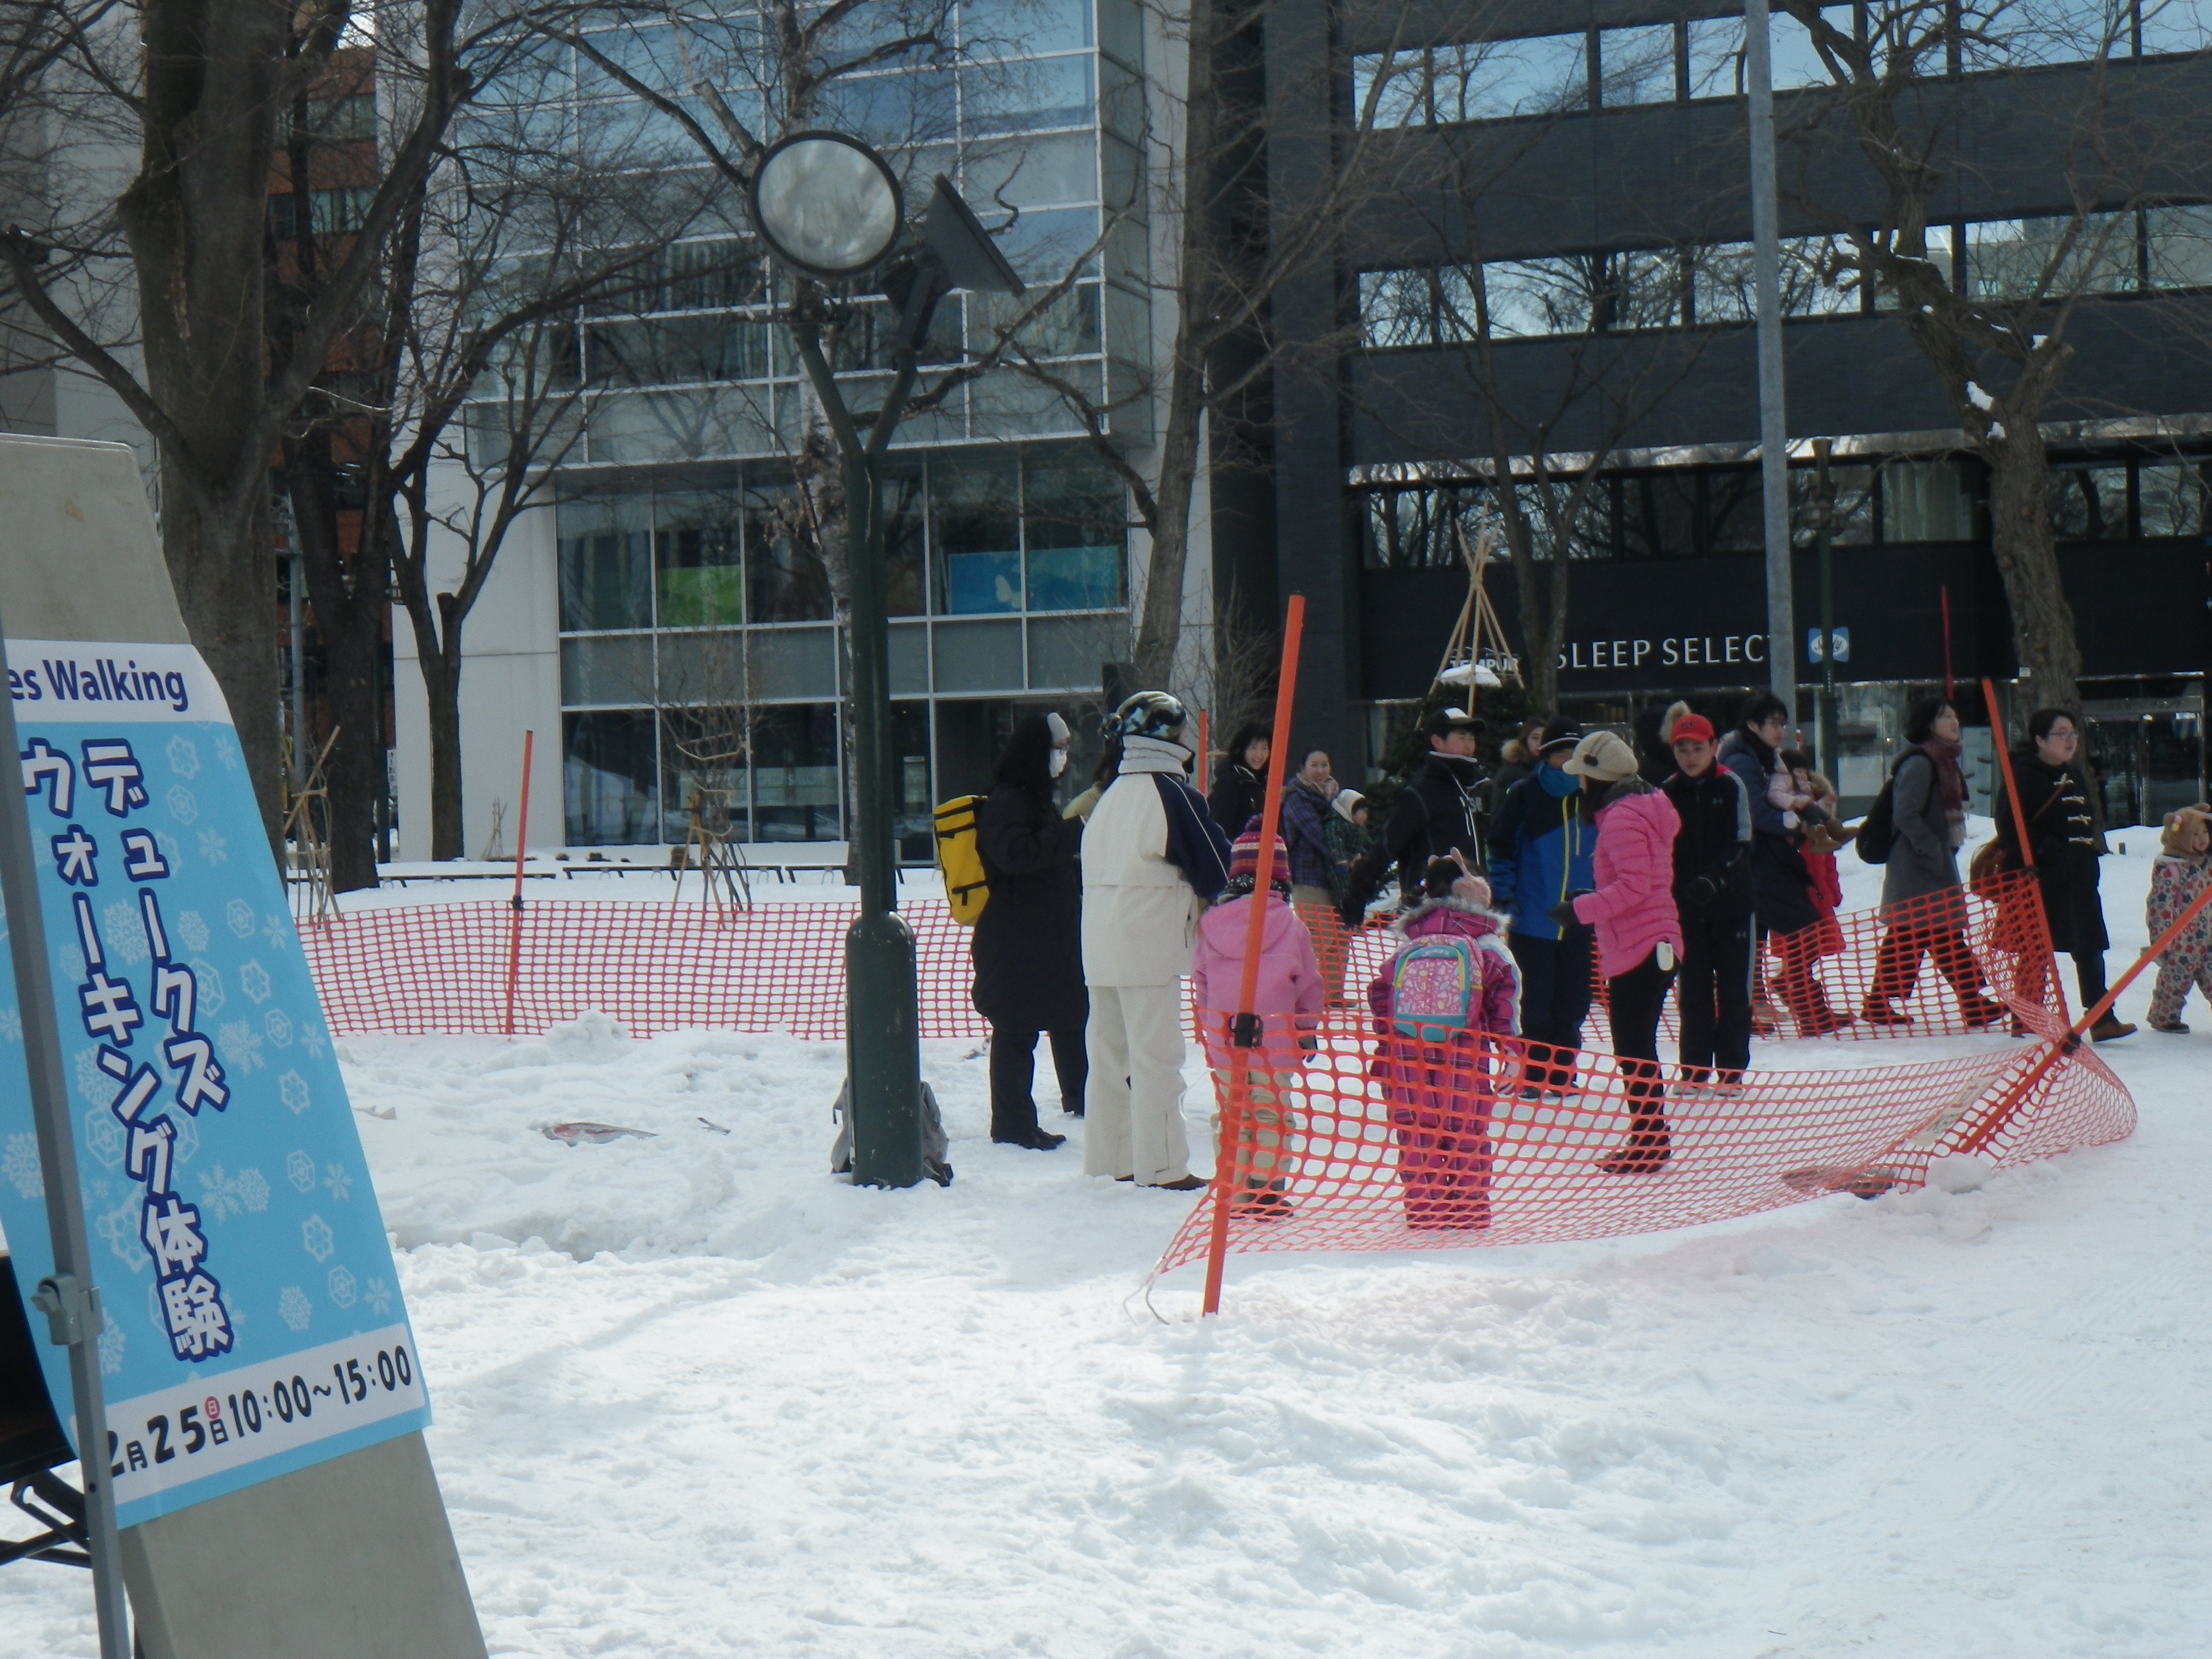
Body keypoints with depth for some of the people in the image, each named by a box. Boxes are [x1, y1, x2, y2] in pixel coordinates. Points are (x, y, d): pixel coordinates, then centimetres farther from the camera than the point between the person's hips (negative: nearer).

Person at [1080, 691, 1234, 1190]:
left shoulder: (1110, 797, 12)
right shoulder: (1170, 794, -11)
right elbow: (1217, 867, -7)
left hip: (1100, 945, 8)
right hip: (1150, 948, -8)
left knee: (1110, 1048, 14)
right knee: (1156, 1054, -4)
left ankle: (1109, 1154, 20)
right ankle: (1161, 1165, -3)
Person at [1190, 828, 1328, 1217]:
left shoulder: (1212, 923, 2)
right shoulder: (1289, 924, -6)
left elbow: (1200, 981, 8)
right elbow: (1309, 984, 0)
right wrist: (1309, 1029, 13)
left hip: (1224, 1037, 3)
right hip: (1276, 1037, -3)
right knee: (1273, 1113, 4)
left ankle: (1234, 1195, 10)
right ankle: (1268, 1194, 2)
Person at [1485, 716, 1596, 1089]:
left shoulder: (1591, 798, 7)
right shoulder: (1524, 795, -4)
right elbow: (1501, 848, 0)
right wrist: (1503, 893, -11)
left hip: (1577, 922, 4)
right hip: (1532, 920, -4)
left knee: (1572, 1006, 8)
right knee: (1535, 1007, 1)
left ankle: (1562, 1076, 19)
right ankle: (1532, 1077, 10)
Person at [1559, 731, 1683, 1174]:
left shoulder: (1621, 818, -15)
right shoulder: (1645, 809, 16)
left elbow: (1635, 885, -23)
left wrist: (1582, 908, -18)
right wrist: (1593, 902, 16)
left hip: (1636, 950, -10)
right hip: (1655, 944, 10)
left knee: (1634, 1051, -7)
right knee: (1637, 1049, 16)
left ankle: (1649, 1142, -5)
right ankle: (1648, 1138, 22)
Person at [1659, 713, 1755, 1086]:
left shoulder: (1730, 786, -3)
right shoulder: (1668, 792, 4)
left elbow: (1741, 844, -7)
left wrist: (1716, 876, -23)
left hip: (1731, 904, -2)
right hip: (1686, 904, 2)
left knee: (1733, 986, 1)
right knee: (1693, 989, 5)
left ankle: (1732, 1070, 6)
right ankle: (1695, 1071, 10)